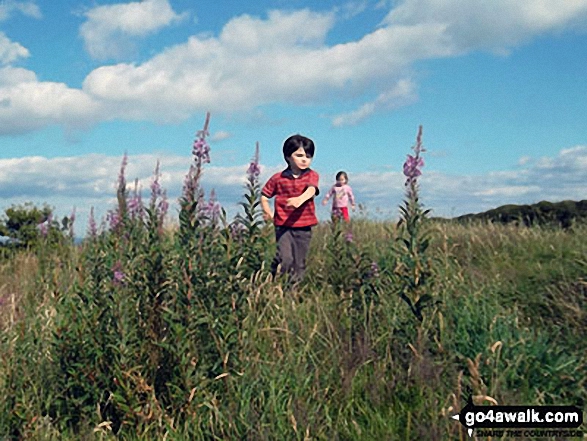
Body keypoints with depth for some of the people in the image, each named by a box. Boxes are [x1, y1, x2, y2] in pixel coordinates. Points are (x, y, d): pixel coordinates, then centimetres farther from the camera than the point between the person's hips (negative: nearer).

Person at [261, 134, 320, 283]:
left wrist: (300, 199, -44)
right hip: (283, 225, -1)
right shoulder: (278, 178, 1)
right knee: (285, 259, -15)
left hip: (304, 227, 1)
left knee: (299, 264, 9)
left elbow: (311, 189, -22)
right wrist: (268, 212, -2)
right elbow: (264, 195, 13)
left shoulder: (312, 175, 0)